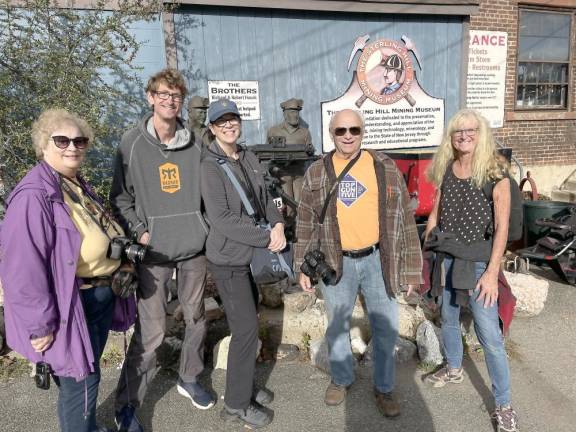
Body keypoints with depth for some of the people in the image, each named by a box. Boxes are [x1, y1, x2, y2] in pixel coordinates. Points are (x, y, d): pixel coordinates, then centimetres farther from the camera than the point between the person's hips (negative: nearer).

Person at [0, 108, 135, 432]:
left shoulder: (79, 186, 9)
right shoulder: (34, 196, -22)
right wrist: (40, 325, -22)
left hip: (102, 297, 9)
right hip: (73, 306, -9)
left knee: (88, 374, 24)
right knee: (81, 381, 4)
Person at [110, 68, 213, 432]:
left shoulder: (194, 144, 4)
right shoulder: (132, 143, -3)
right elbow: (120, 197, 0)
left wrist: (206, 228, 5)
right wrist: (139, 232, -9)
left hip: (194, 248, 4)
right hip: (154, 252, -3)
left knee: (197, 319, 15)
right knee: (151, 330, -2)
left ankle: (189, 379, 38)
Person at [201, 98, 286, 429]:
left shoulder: (249, 158, 6)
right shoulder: (210, 166, -15)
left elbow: (264, 197, 11)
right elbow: (222, 219, -22)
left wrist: (278, 224, -9)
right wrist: (267, 238, -20)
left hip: (249, 254, 8)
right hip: (228, 258, -7)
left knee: (248, 323, 17)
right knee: (246, 329, -2)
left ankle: (245, 387, 37)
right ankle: (237, 405, 17)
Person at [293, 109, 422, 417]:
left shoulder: (385, 168, -1)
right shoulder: (317, 173, 0)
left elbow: (404, 218, 1)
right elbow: (306, 224, 5)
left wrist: (411, 267, 0)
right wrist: (303, 267, 3)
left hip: (378, 260, 0)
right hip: (335, 262, 0)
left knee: (386, 329, 10)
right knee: (337, 327, 15)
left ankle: (383, 388, 33)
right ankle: (341, 379, 40)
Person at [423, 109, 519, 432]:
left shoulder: (495, 172, -10)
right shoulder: (445, 170, 4)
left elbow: (502, 226, -12)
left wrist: (492, 272, -16)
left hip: (477, 261, -5)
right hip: (445, 257, 5)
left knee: (489, 334, -3)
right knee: (448, 318, 19)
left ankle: (504, 405, 12)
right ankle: (454, 370, 43)